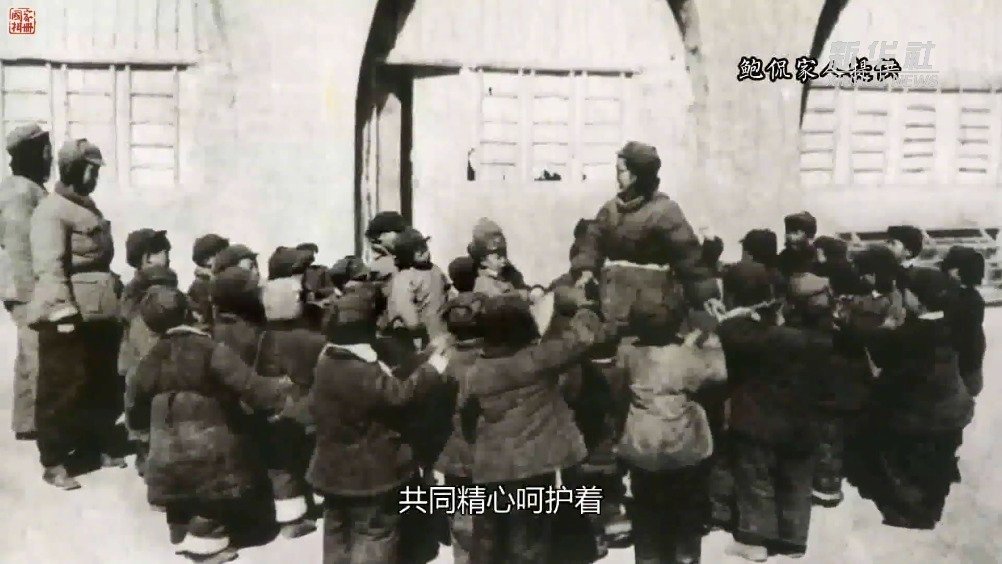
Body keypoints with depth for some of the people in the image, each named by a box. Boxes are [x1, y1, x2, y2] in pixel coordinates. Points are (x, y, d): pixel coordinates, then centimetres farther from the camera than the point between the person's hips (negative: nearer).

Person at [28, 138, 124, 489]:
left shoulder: (88, 206, 17)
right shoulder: (52, 210, -12)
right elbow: (49, 266, -20)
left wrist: (114, 300, 21)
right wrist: (64, 313, -26)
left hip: (98, 311, 9)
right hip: (67, 315, -9)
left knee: (102, 384, 17)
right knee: (62, 388, -2)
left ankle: (97, 445, 32)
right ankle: (54, 463, 7)